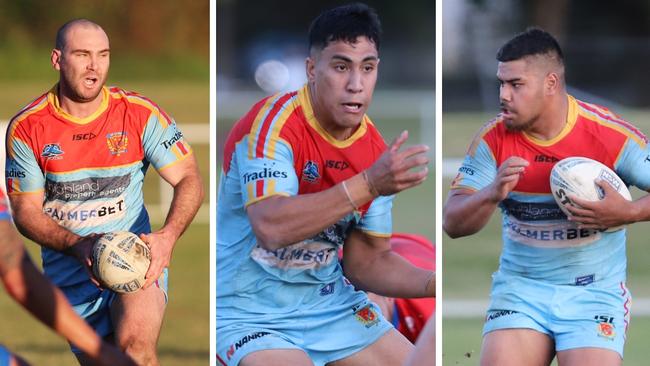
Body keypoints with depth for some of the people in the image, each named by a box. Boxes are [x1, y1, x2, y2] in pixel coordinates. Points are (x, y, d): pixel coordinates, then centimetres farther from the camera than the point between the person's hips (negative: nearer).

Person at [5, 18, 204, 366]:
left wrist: (167, 236, -21)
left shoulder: (140, 113, -4)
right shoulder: (26, 128, -3)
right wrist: (77, 245, -19)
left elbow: (188, 179, -1)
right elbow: (25, 209, -1)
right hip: (68, 268, 1)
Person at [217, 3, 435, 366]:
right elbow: (270, 228, -34)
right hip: (250, 315, -7)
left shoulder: (375, 150, 3)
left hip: (330, 304, 7)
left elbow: (369, 262, 10)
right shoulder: (272, 123, -18)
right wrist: (367, 185, -37)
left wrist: (433, 284, -9)